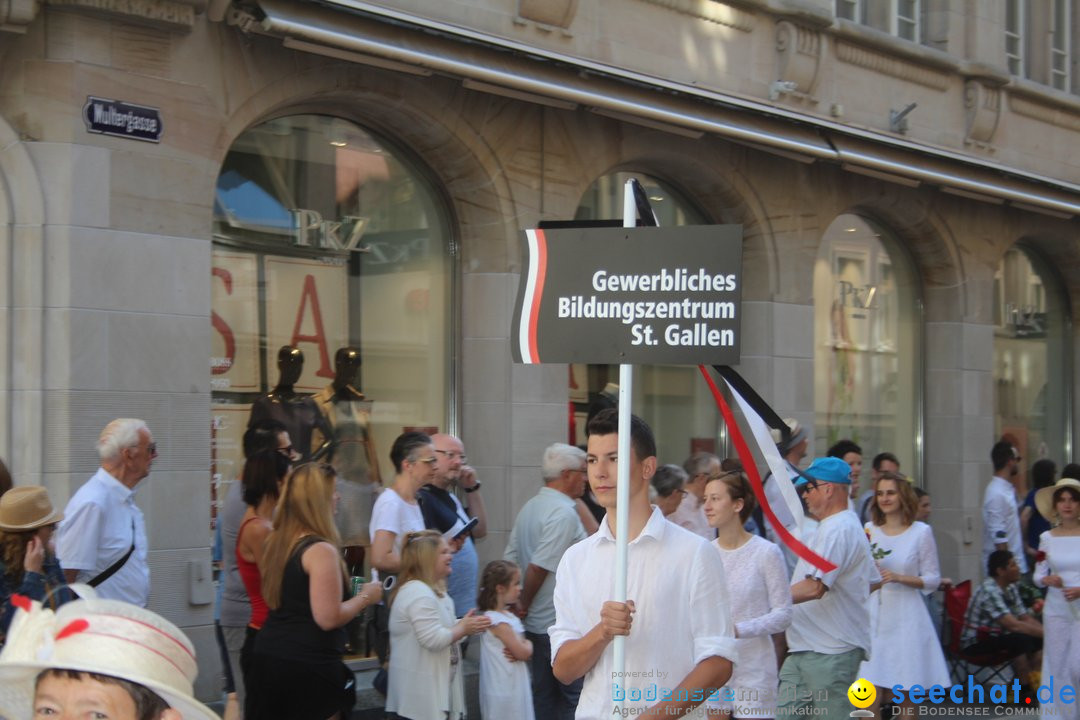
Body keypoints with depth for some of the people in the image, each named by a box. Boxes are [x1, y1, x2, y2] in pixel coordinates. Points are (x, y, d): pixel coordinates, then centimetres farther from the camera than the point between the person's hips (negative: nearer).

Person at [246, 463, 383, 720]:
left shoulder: (275, 543, 9)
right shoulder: (321, 551, -17)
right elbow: (328, 618, -21)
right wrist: (365, 597, -5)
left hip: (267, 656, 8)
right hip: (309, 665, -8)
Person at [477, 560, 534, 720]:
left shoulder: (509, 616, 10)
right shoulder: (499, 622, -19)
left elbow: (527, 652, 13)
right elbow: (523, 652, -18)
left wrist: (524, 647, -9)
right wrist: (528, 645, 3)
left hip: (515, 686, 9)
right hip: (505, 690, -9)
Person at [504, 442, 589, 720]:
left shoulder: (530, 508, 12)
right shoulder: (564, 513, -17)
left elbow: (509, 561, 12)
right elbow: (538, 567, -20)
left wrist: (519, 603, 8)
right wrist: (525, 605, -6)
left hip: (537, 624, 9)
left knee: (544, 695, 13)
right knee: (574, 697, -2)